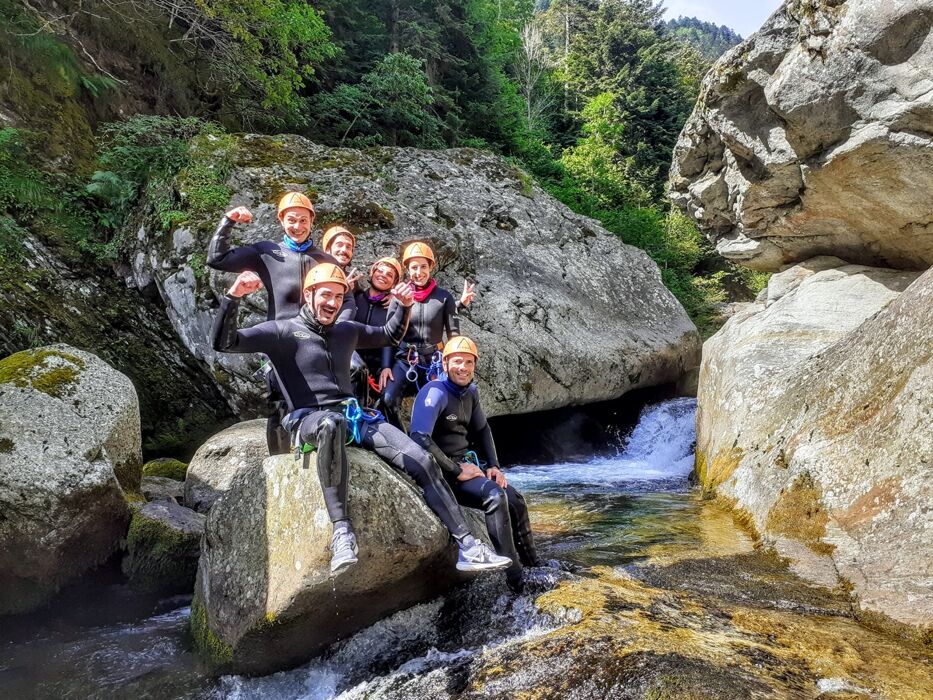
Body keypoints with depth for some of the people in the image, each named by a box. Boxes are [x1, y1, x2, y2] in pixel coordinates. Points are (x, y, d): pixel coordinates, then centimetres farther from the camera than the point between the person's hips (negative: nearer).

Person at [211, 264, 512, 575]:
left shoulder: (347, 330, 19)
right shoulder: (283, 331, 2)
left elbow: (391, 335, 35)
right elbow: (223, 342, -7)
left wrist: (404, 305, 17)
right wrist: (233, 296, -22)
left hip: (353, 415, 6)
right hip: (307, 420, -6)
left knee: (423, 461, -11)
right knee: (331, 423, -46)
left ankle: (468, 547, -6)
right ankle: (342, 532, -45)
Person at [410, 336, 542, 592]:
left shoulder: (471, 391, 6)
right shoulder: (435, 393, -20)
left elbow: (482, 430, 19)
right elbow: (419, 437, -31)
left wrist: (494, 465, 6)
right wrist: (456, 471, -26)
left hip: (466, 464, 9)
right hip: (442, 472, -9)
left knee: (516, 500, 4)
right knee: (495, 495, -27)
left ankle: (533, 566, 22)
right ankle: (515, 579, -22)